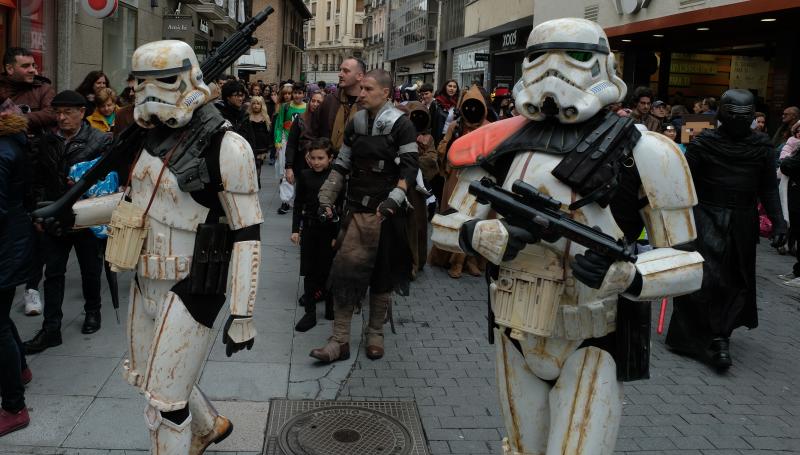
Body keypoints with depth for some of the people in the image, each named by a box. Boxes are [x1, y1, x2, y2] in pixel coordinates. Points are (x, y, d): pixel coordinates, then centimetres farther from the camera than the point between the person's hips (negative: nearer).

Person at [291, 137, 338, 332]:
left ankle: (330, 308, 23)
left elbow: (341, 207, -7)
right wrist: (295, 229, 2)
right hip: (309, 229, 3)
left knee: (327, 271, 6)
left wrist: (337, 235, -9)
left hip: (329, 230, -3)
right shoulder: (305, 176, 1)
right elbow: (298, 204, 6)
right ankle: (310, 313, 13)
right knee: (309, 272, 6)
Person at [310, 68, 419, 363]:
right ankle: (340, 341, 4)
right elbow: (342, 165, 16)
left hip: (386, 213, -4)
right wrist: (326, 199, 9)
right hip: (357, 211, 4)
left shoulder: (400, 125, -5)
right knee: (344, 272, -3)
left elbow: (409, 168, -10)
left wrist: (393, 199, -22)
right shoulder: (355, 124, 11)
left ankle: (375, 336, 24)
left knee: (382, 275, 8)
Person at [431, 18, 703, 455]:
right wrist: (490, 236, -19)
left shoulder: (641, 152, -10)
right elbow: (445, 224, 2)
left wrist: (625, 274, -28)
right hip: (517, 336, 4)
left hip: (591, 343, -3)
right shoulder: (505, 143, -1)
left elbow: (688, 261, -9)